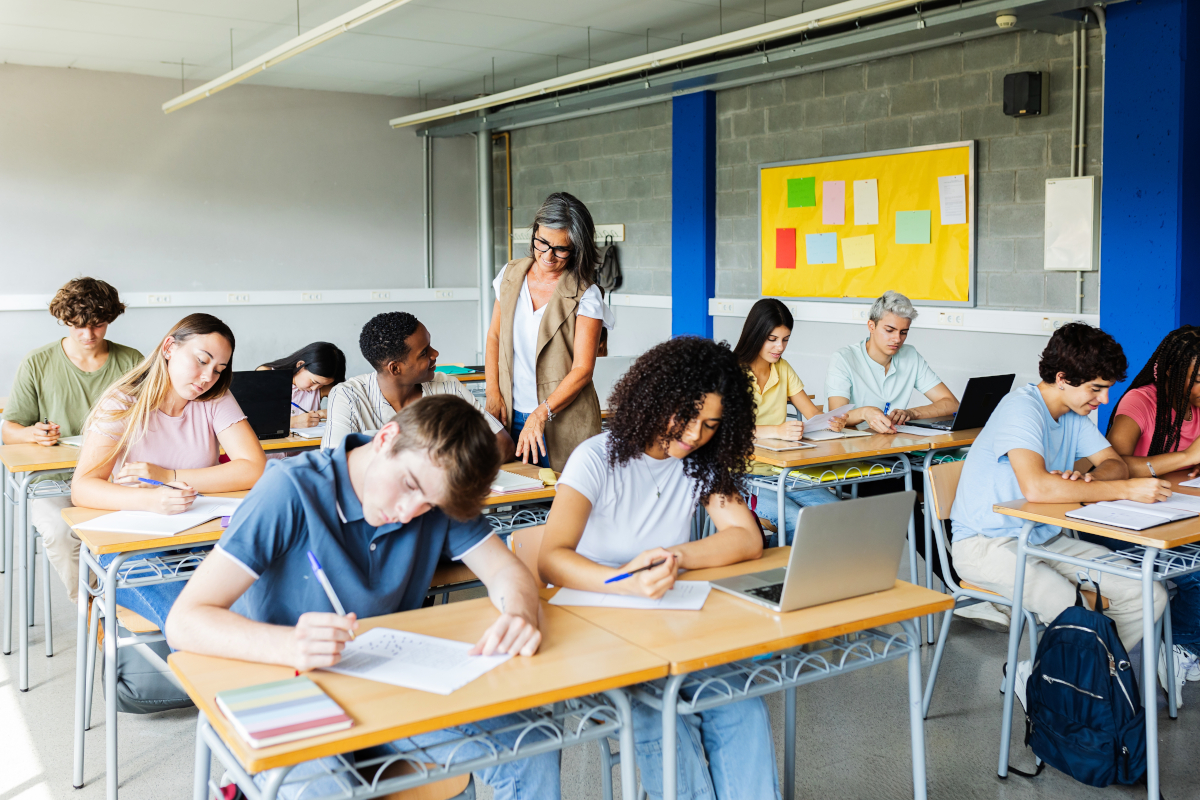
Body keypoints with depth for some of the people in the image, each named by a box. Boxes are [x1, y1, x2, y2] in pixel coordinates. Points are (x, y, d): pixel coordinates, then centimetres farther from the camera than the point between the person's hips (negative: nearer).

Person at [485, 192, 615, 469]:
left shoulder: (585, 295, -9)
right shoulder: (511, 274, 6)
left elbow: (582, 370, -12)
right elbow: (494, 336, 14)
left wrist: (541, 414, -22)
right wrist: (493, 392, 0)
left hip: (562, 422, -4)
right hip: (511, 414, 4)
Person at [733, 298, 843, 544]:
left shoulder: (782, 368, 15)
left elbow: (814, 414, 10)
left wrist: (833, 422, -15)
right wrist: (777, 430, -37)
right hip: (743, 474, -6)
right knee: (797, 520, -30)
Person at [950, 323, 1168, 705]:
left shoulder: (1074, 414, 7)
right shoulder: (1023, 408, -22)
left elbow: (1115, 464, 8)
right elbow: (1036, 487, -37)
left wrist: (1089, 478, -17)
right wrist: (1126, 489, -32)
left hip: (1046, 538, 9)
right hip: (988, 544, -9)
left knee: (1149, 596, -6)